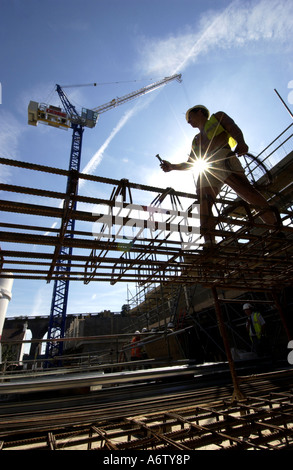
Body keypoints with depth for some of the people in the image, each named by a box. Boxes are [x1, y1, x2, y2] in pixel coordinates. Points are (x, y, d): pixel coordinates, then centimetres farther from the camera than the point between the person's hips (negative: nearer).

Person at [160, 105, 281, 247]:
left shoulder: (218, 117, 28)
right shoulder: (196, 140, 41)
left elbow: (234, 129, 8)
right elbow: (189, 164, 37)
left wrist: (241, 142, -14)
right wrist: (172, 166, 21)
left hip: (222, 156, -4)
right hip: (206, 169, 4)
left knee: (240, 185, -30)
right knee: (204, 200, -19)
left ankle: (270, 214, -28)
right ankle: (208, 240, -31)